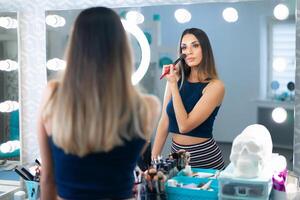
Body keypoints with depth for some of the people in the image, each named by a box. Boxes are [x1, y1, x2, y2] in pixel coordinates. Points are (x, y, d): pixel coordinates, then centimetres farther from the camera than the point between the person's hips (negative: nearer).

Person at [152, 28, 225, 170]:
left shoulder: (215, 86, -13)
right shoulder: (176, 78, -1)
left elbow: (184, 126, -20)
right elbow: (164, 122, 1)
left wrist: (173, 84, -18)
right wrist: (153, 160, -1)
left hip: (205, 157, -3)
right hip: (176, 154, 4)